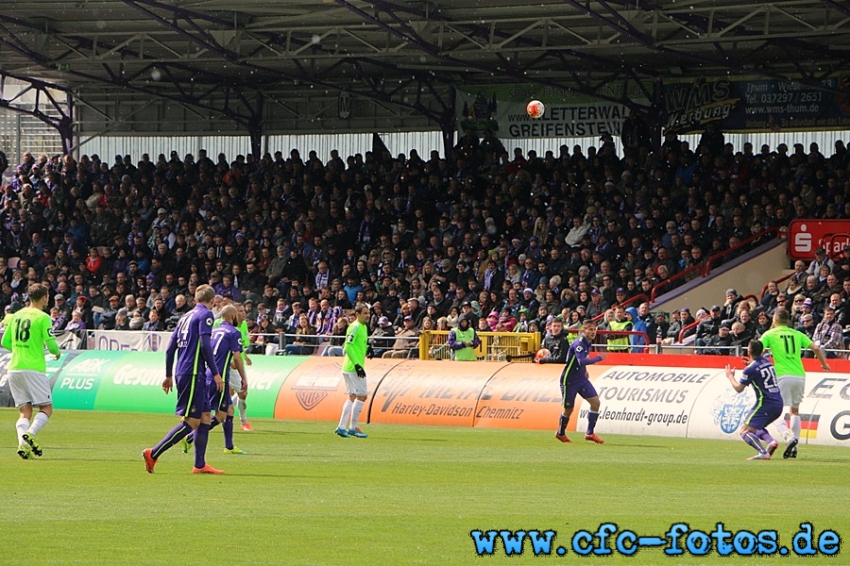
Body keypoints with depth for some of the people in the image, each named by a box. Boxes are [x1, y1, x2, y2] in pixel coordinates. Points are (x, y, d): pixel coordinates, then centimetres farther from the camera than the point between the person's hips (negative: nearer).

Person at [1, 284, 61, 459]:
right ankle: (30, 434, -23)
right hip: (34, 369, -6)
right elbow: (50, 344, -11)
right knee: (46, 408, 1)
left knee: (24, 411, 7)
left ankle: (22, 443, -14)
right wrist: (57, 352, 11)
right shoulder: (43, 317, -6)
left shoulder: (16, 316, 12)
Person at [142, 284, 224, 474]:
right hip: (193, 373, -9)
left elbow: (170, 348, 18)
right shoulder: (205, 315, -5)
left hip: (182, 372, 9)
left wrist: (169, 376, 25)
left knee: (205, 418, 11)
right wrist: (216, 373, -13)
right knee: (191, 421, -7)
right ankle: (153, 454, -9)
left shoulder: (186, 316, 18)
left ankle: (200, 465, 9)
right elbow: (205, 344, -16)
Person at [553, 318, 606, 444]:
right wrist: (598, 358, -33)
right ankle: (560, 433, 30)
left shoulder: (588, 342, 6)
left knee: (595, 402, -6)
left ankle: (590, 433, 2)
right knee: (568, 409, 4)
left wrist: (584, 370, 14)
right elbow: (582, 361, -37)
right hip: (569, 380, -8)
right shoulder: (579, 343, -22)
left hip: (581, 378, 8)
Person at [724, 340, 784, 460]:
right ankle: (770, 441, -2)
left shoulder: (751, 369, -10)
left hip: (765, 404, -8)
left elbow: (739, 388, -1)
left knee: (745, 431, -6)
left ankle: (763, 453, -25)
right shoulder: (768, 362, 13)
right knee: (757, 427, 26)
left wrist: (730, 377, 15)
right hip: (778, 404, 8)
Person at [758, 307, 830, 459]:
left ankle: (789, 437, -26)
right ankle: (794, 447, 14)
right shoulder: (797, 334, 13)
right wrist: (824, 363, 22)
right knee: (795, 411, 20)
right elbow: (816, 348, 7)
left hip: (783, 376, -4)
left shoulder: (769, 334, 4)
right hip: (800, 375, 4)